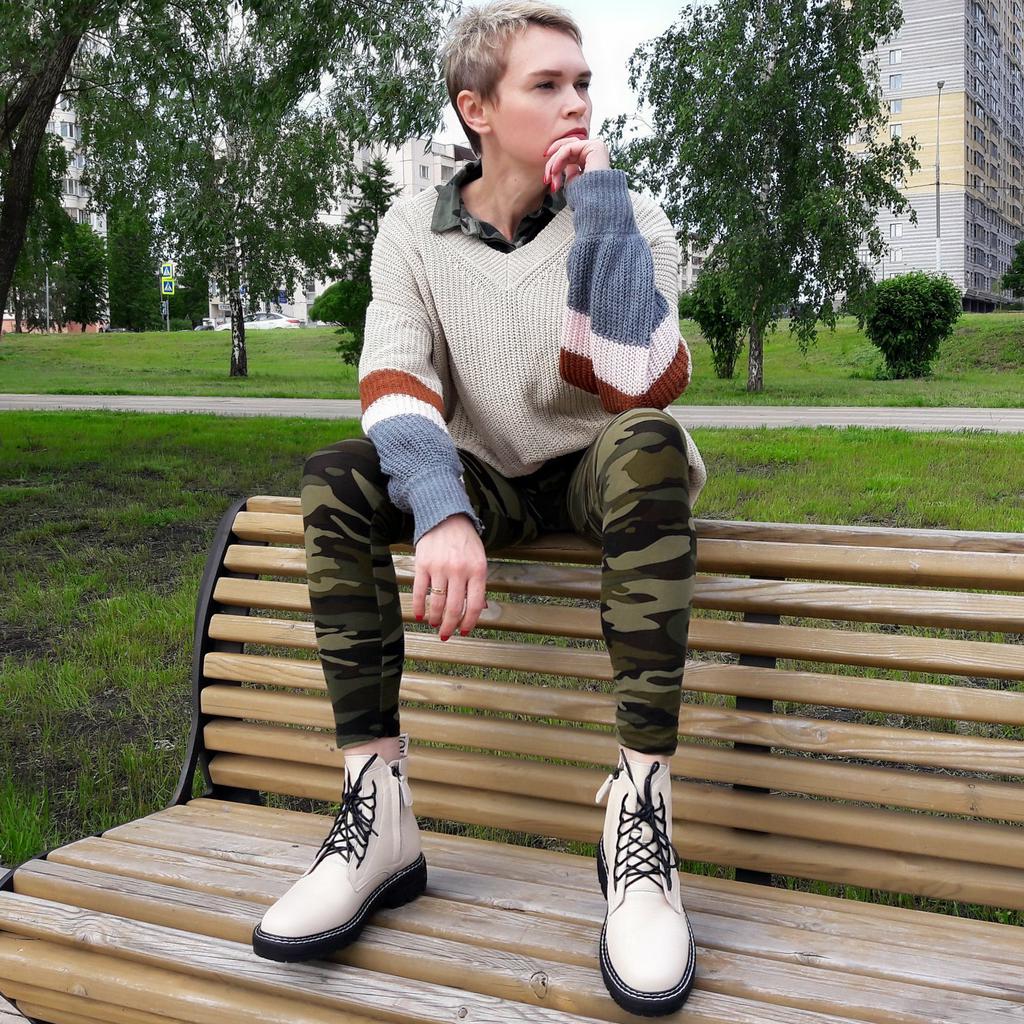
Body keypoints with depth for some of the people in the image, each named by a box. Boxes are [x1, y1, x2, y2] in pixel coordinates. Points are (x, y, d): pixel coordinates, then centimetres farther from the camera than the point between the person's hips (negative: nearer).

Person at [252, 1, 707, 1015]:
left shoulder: (628, 219, -10)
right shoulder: (415, 228, -4)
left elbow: (643, 389, -27)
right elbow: (394, 386, -19)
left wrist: (599, 198, -25)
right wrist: (441, 511, -38)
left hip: (596, 474, -2)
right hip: (486, 478, 2)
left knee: (646, 441, -37)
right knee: (336, 478, -25)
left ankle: (640, 810, -38)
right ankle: (379, 809, -24)